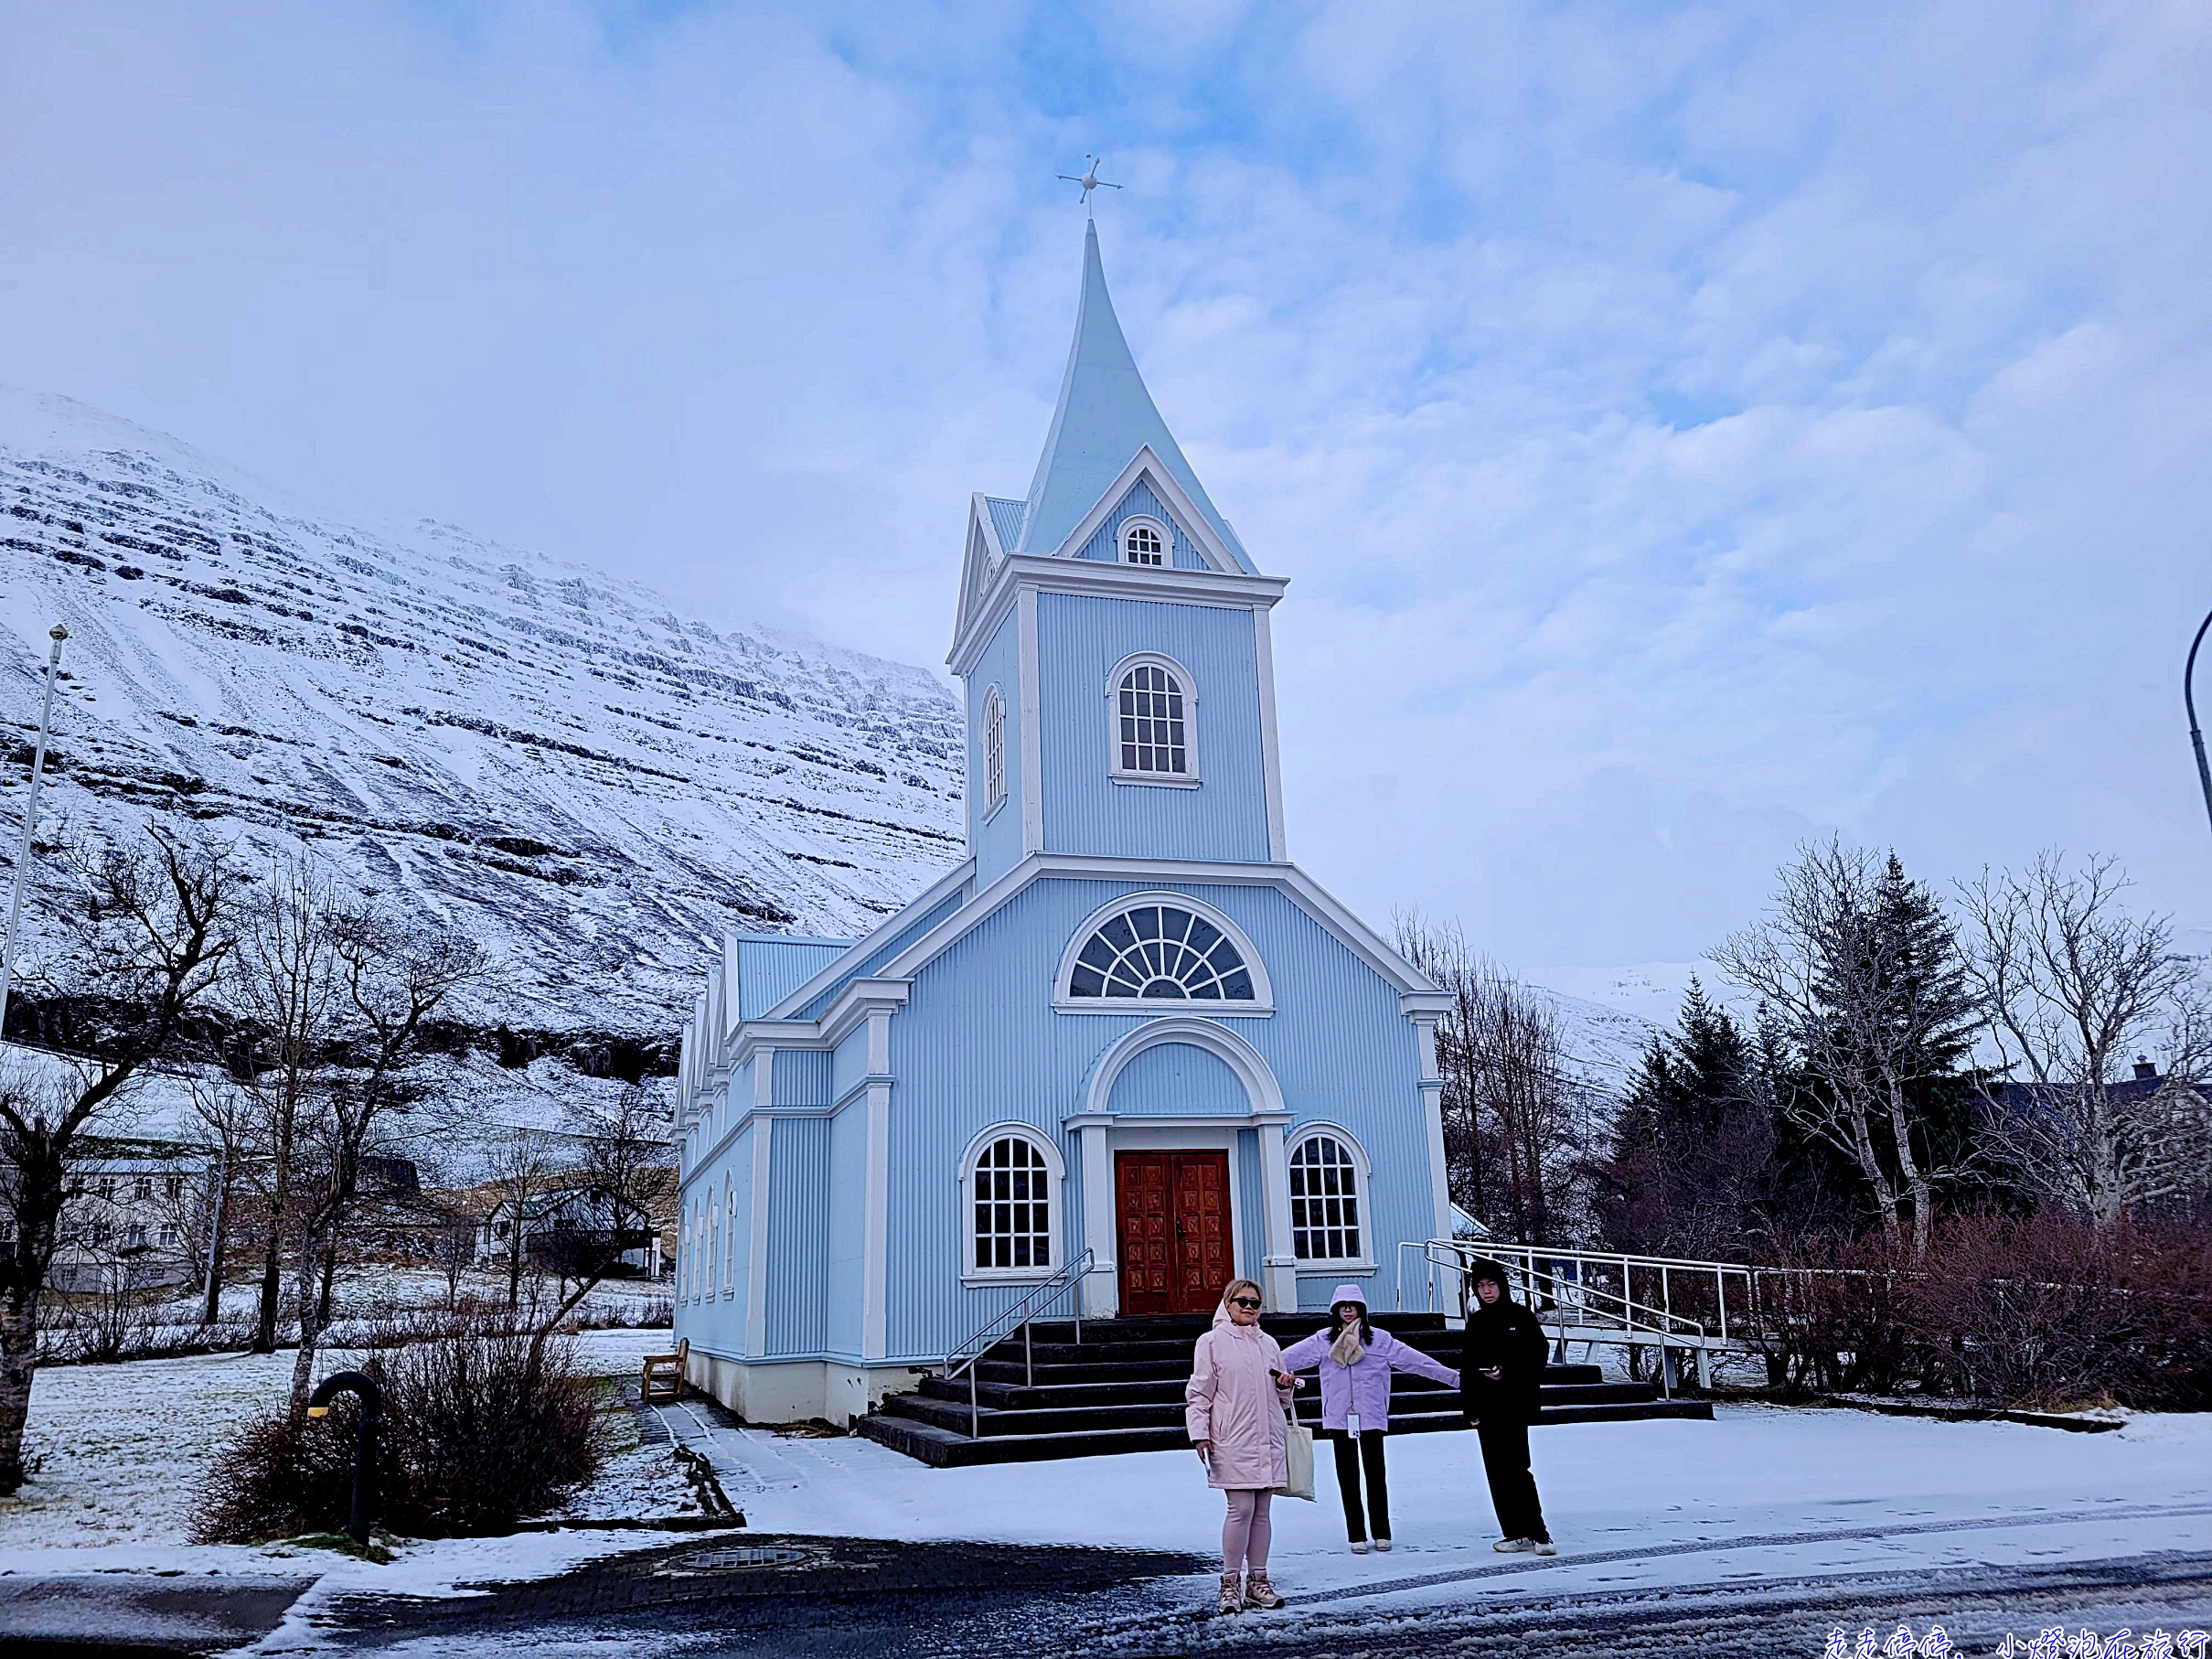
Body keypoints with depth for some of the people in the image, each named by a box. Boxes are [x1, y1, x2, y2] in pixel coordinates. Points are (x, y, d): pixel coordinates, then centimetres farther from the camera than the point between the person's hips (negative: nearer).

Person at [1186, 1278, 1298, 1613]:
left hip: (1269, 1440, 5)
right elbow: (1198, 1394, -1)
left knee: (1261, 1511, 8)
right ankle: (1230, 1583, 2)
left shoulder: (1268, 1343, 15)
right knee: (1241, 1509, -9)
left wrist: (1286, 1384, 2)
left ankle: (1257, 1580, 16)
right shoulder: (1212, 1342, 0)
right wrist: (1200, 1434, -9)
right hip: (1233, 1441, -5)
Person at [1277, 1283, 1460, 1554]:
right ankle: (1357, 1535, 13)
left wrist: (1453, 1377, 0)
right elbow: (1289, 1357, -7)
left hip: (1372, 1417, -1)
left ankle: (1382, 1533, 19)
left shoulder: (1380, 1339, 1)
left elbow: (1414, 1359, 1)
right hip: (1339, 1417, 1)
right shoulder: (1323, 1341, 1)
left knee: (1376, 1474, 5)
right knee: (1347, 1476, 5)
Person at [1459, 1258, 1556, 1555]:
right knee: (1497, 1470, 4)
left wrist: (1507, 1373, -15)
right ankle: (1515, 1533, 11)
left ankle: (1537, 1533, -3)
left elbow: (1539, 1353, -6)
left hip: (1515, 1404, -5)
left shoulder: (1521, 1316, -2)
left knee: (1515, 1467, -10)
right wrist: (1470, 1408, 5)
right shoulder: (1476, 1322, 10)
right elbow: (1467, 1366, 10)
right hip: (1486, 1405, 5)